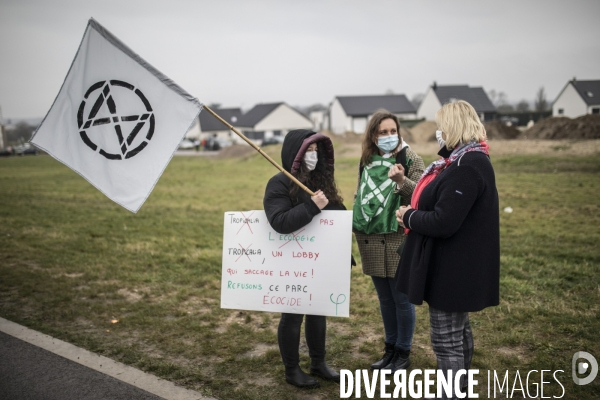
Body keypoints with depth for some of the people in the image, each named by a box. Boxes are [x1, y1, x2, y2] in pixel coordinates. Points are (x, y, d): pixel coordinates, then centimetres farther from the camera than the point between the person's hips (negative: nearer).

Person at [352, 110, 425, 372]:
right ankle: (390, 348, 31)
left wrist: (401, 181, -31)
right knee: (384, 298, 16)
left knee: (401, 298, 5)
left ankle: (403, 353, 21)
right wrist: (357, 224, 12)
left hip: (398, 239, -5)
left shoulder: (410, 159, -8)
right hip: (371, 240, 5)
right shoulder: (366, 161, 7)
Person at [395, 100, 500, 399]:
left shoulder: (466, 167, -24)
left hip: (453, 269, -11)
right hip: (456, 265, 11)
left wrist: (407, 216, -12)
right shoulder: (467, 161, 10)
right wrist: (413, 212, 0)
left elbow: (443, 222, -29)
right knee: (458, 332, 22)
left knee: (446, 339, 0)